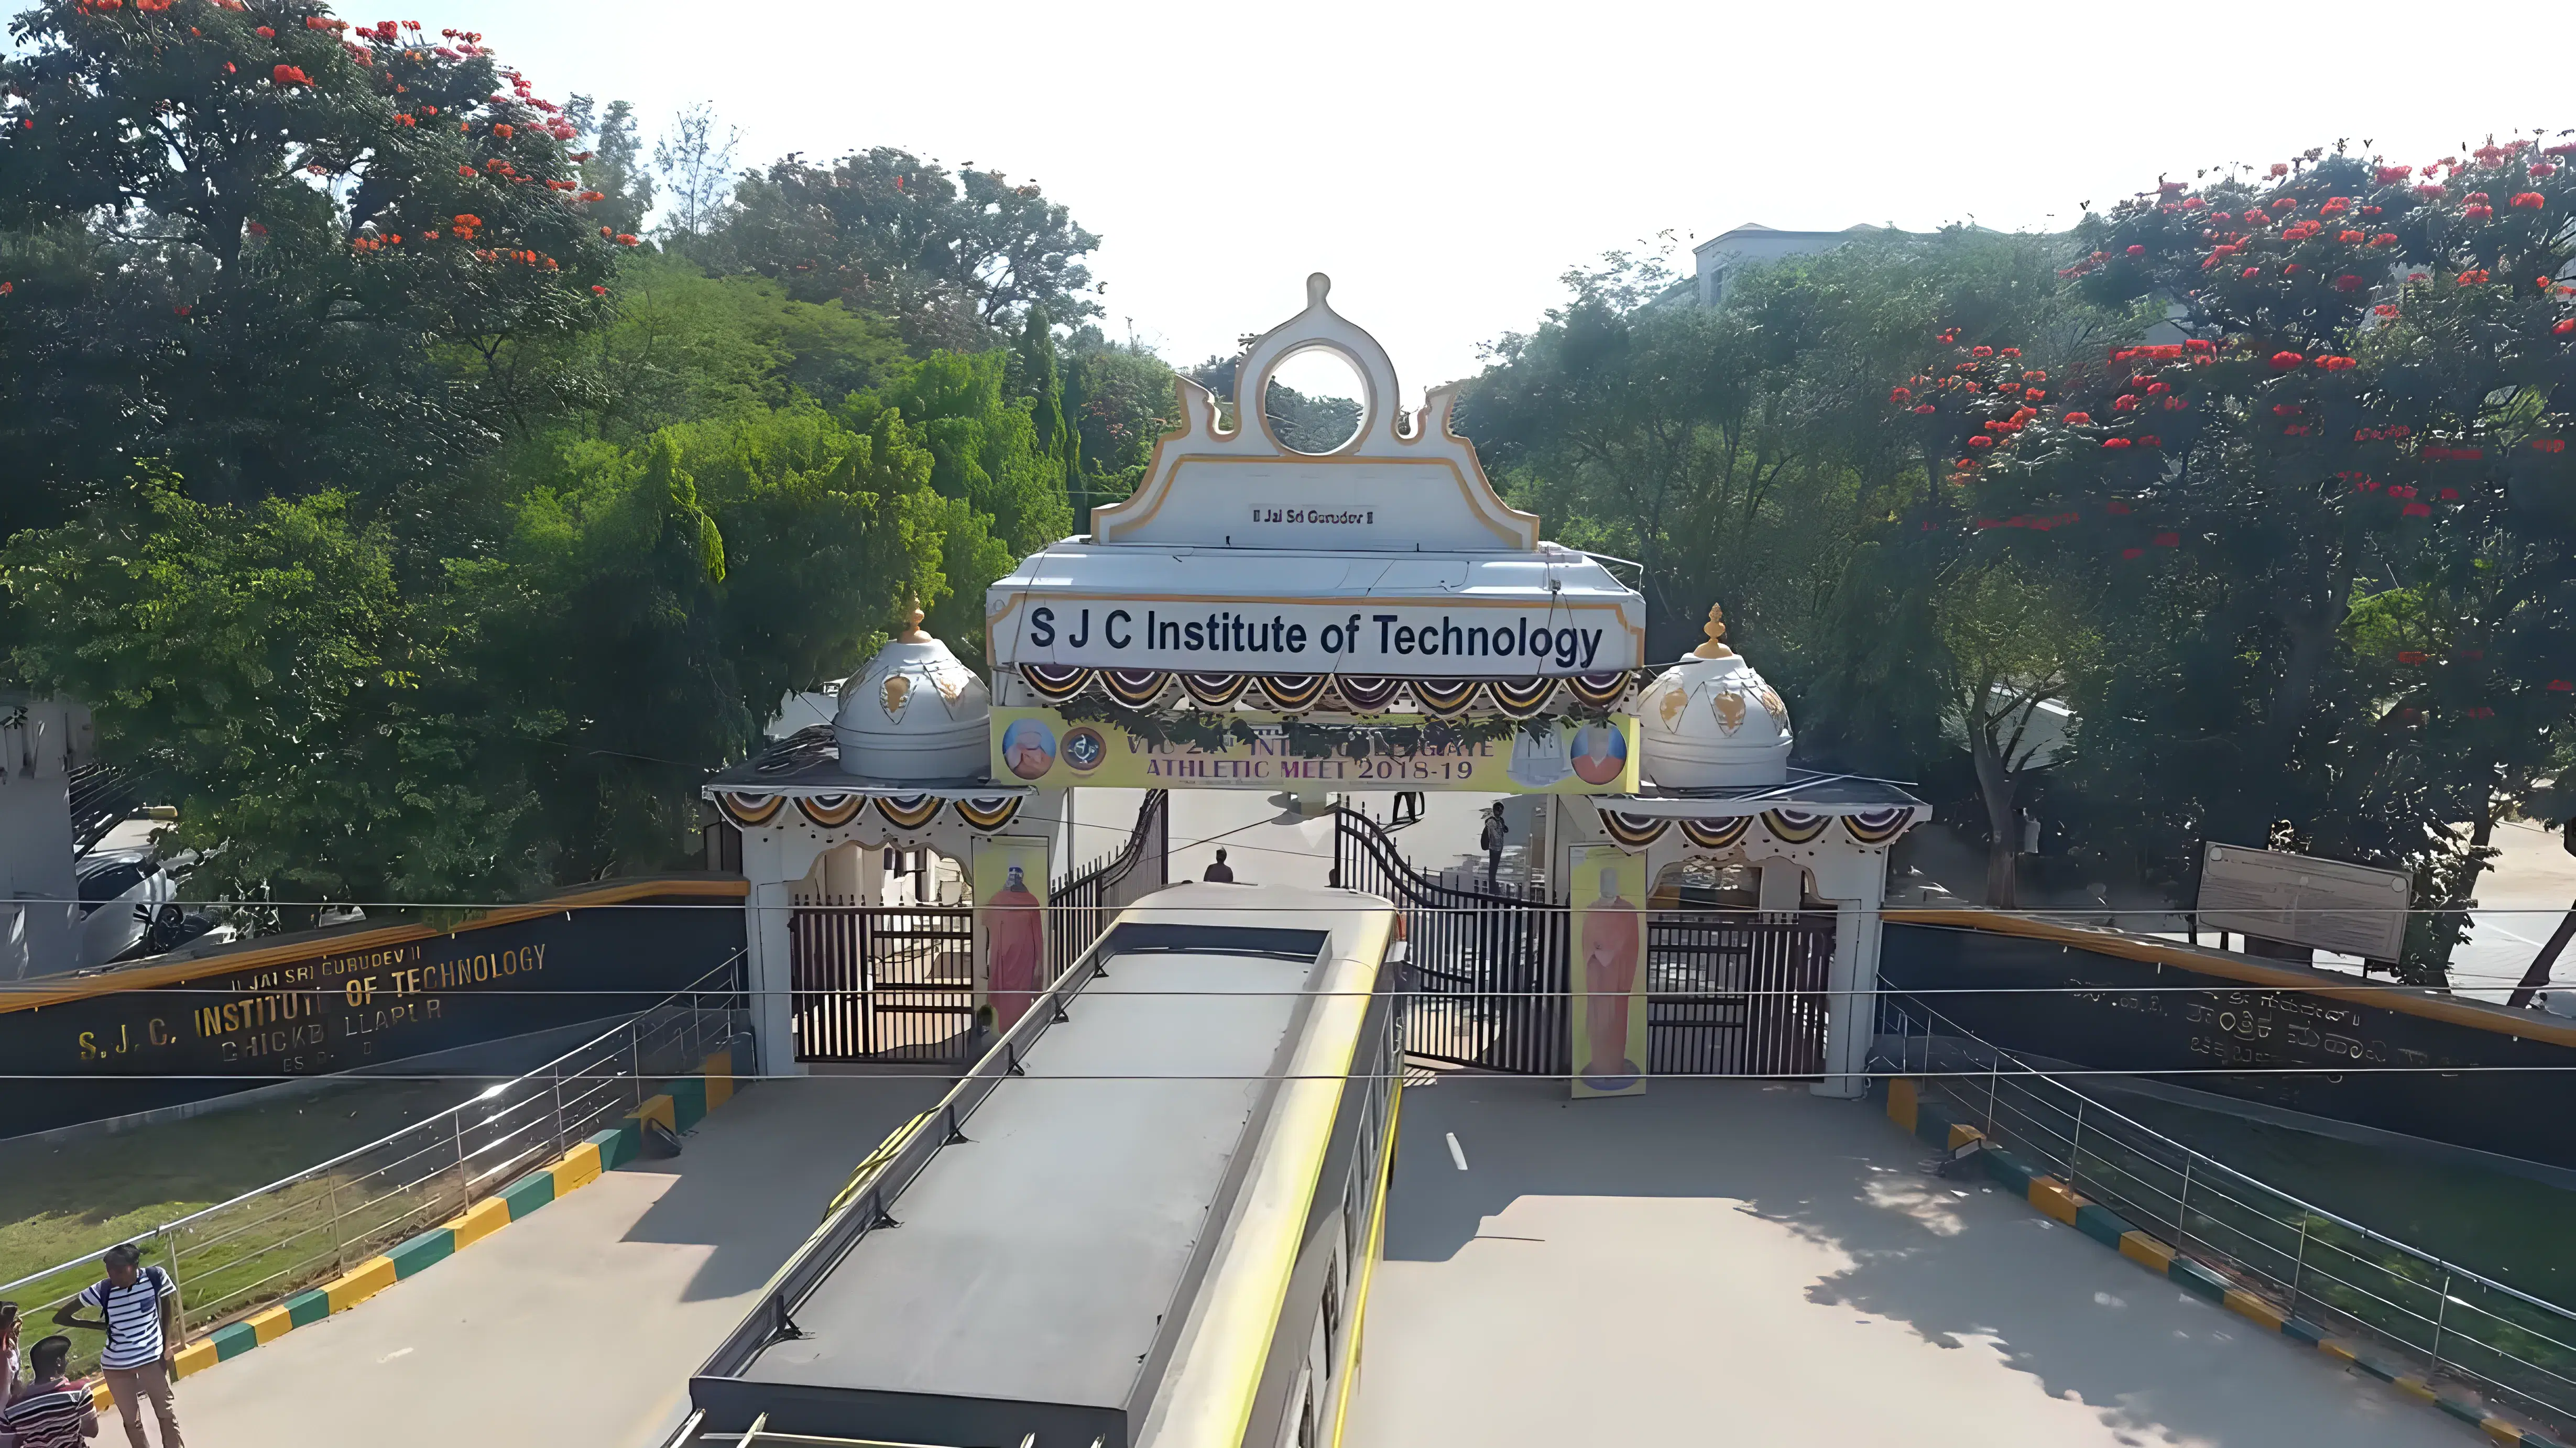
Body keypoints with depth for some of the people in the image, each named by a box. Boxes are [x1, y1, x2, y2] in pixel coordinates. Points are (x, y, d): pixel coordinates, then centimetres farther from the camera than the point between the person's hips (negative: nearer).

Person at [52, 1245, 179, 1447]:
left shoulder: (155, 1277, -17)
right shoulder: (102, 1290, -18)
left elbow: (167, 1310, -1)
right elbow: (60, 1318, -6)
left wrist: (168, 1347, -2)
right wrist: (101, 1325, -9)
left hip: (153, 1358, 0)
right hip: (116, 1366, 0)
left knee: (166, 1414, 13)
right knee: (132, 1421, 15)